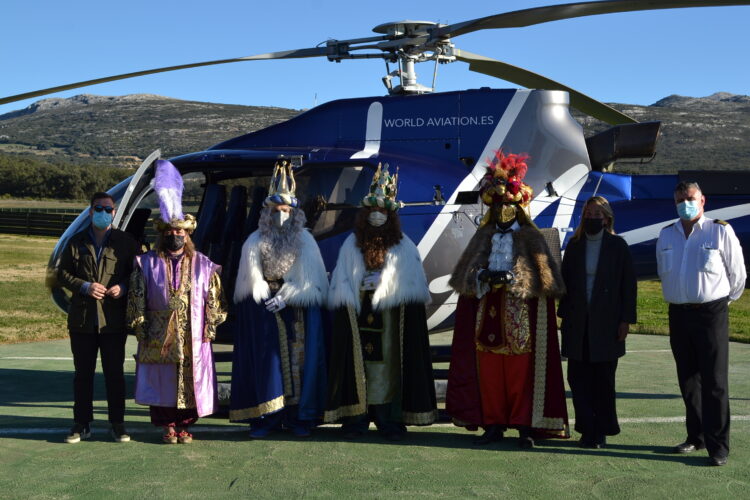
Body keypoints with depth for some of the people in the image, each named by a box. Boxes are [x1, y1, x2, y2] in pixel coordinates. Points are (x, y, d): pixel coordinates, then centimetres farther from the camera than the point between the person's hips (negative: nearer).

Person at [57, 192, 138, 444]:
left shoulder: (125, 241, 3)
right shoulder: (77, 242, 7)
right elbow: (62, 274, 7)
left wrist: (122, 287, -13)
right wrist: (84, 286, -10)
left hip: (113, 320, -2)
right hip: (82, 319, 2)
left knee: (114, 373, 4)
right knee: (83, 373, 9)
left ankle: (117, 424, 14)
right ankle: (82, 424, 19)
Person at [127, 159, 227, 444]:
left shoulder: (203, 265, 6)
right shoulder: (147, 264, 5)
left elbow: (214, 299, 7)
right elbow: (136, 300, 4)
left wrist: (210, 328, -1)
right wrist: (141, 330, -2)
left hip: (193, 338, 0)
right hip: (159, 338, 0)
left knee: (191, 381, 3)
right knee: (162, 381, 3)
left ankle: (185, 425, 17)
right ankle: (168, 425, 16)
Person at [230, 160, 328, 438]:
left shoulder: (305, 242, 7)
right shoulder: (255, 243, 7)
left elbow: (311, 280, 1)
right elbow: (251, 281, 3)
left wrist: (287, 298, -11)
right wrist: (273, 298, -9)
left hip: (299, 314, 0)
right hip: (264, 315, 0)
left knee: (299, 360, -1)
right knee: (266, 361, -3)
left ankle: (299, 417, 5)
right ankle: (265, 418, 0)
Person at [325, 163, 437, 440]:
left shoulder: (404, 247, 9)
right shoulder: (351, 245, 11)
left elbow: (412, 283, 4)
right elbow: (341, 281, 8)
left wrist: (383, 283, -5)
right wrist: (361, 286, -7)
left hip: (390, 317, 0)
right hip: (358, 316, 1)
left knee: (388, 364, -2)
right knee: (358, 364, -1)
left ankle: (390, 420, 3)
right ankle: (356, 419, 4)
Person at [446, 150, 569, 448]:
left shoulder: (531, 238, 6)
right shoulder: (484, 236, 17)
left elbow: (542, 276, -4)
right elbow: (467, 272, 9)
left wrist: (512, 278, -17)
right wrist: (484, 275, -11)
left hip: (520, 316, -3)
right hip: (487, 314, 3)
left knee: (521, 373, -4)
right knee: (489, 372, 3)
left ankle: (525, 426, 3)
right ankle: (493, 425, 11)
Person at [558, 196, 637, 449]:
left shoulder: (617, 246, 1)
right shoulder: (574, 245, 9)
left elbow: (629, 285, 0)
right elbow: (566, 281, 11)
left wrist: (625, 320, -6)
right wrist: (564, 315, 5)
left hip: (606, 324, -3)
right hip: (578, 323, 3)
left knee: (603, 379, 4)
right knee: (578, 377, 1)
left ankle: (601, 431, 14)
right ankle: (587, 429, 9)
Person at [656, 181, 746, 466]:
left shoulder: (720, 232, -5)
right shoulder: (666, 236, 10)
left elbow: (737, 275, 3)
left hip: (711, 313, -5)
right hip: (678, 314, 5)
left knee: (714, 382, -5)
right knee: (688, 380, 12)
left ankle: (718, 447, -1)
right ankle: (696, 437, 24)